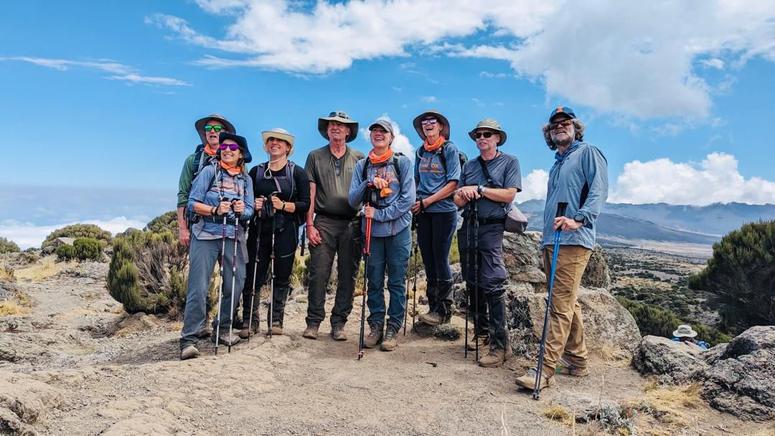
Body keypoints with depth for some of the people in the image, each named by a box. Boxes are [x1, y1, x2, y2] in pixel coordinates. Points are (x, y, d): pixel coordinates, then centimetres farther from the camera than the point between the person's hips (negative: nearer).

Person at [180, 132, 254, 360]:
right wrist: (215, 210, -17)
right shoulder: (209, 171, 4)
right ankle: (188, 340, -4)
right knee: (198, 288, -8)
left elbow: (250, 211, 9)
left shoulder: (246, 179, 14)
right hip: (206, 235, -4)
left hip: (234, 237, 4)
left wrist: (242, 211, -14)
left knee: (234, 286, 5)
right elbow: (193, 204, -2)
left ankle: (222, 330, 23)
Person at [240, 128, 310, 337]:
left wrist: (284, 206, -17)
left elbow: (305, 204, -2)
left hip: (285, 232, -1)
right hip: (259, 230, 2)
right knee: (253, 276, -2)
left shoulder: (297, 173, 4)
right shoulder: (256, 172, 12)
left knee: (282, 277, 4)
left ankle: (276, 320, 16)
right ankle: (249, 322, 8)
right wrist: (253, 205, -6)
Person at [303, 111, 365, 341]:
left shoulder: (359, 158, 11)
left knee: (347, 275, 3)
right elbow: (310, 193, 5)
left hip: (352, 223, 1)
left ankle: (338, 323, 13)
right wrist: (309, 225, -3)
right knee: (318, 273, -4)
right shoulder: (315, 156, 11)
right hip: (324, 221, -1)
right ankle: (313, 322, 8)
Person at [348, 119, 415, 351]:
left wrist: (379, 214, -11)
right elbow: (352, 200, 5)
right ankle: (376, 326, 19)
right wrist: (368, 184, -12)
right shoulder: (362, 165, 10)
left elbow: (408, 198, -7)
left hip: (398, 230, -2)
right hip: (372, 231, 3)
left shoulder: (403, 162, 1)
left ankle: (393, 329, 12)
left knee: (396, 282, 3)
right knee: (374, 282, 8)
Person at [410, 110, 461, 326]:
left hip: (443, 210, -5)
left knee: (440, 259, -4)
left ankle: (443, 309, 6)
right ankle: (432, 307, 16)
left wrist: (426, 202, -13)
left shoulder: (449, 149, -2)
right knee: (428, 260, 7)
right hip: (422, 212, 5)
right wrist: (414, 202, 1)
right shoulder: (420, 151, 14)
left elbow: (453, 184, -9)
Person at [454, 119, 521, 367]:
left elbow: (509, 195, -10)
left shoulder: (509, 162, 4)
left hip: (491, 228, -6)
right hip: (468, 227, 6)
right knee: (472, 284, 10)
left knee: (492, 285, -13)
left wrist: (479, 189, -9)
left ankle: (500, 345, -9)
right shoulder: (469, 166, 18)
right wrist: (464, 194, -9)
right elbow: (458, 201, 13)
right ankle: (482, 332, 24)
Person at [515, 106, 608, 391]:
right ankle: (577, 360, 23)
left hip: (573, 241, -9)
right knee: (569, 303, 13)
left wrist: (579, 218, -27)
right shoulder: (557, 164, 25)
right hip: (551, 241, 9)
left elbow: (599, 190, -13)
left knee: (561, 306, -11)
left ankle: (546, 370, -12)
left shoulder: (588, 152, 2)